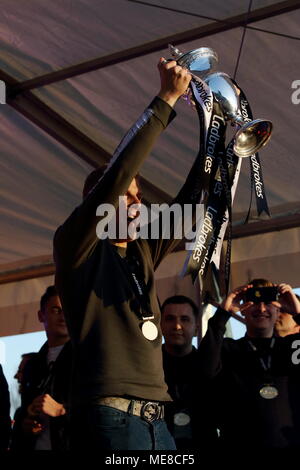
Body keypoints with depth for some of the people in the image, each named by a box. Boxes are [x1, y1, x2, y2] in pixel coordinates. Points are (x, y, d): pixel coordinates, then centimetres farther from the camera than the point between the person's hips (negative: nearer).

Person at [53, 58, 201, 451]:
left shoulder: (142, 253, 21)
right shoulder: (76, 247, 1)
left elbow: (190, 201, 23)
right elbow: (118, 172, -11)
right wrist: (167, 99, -9)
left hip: (154, 417, 8)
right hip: (109, 416, -7)